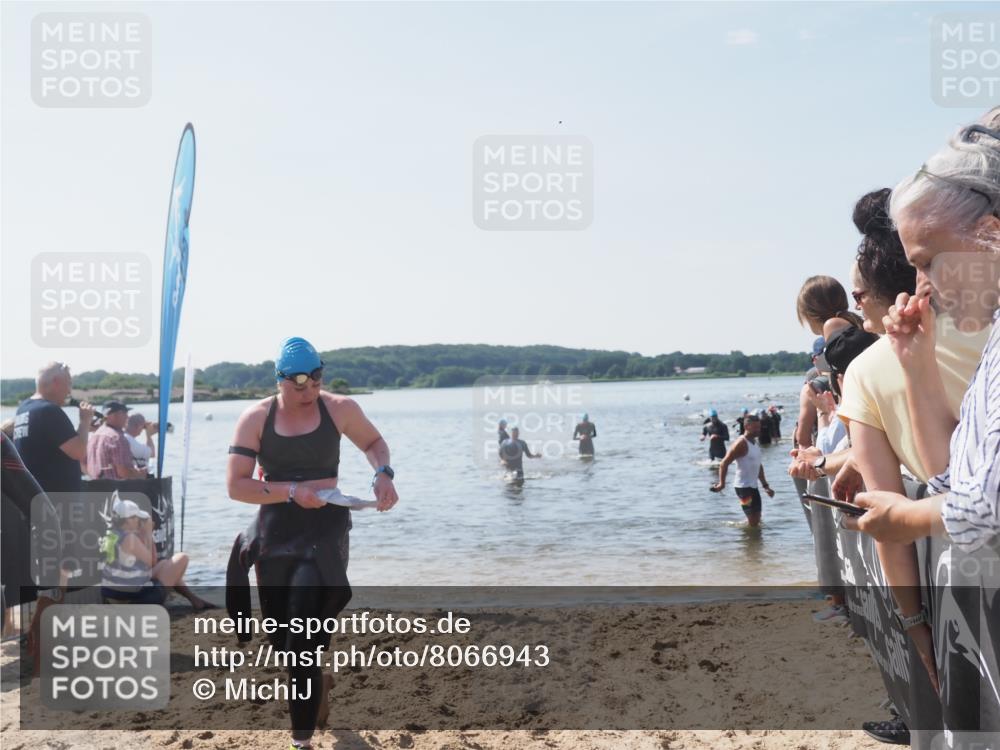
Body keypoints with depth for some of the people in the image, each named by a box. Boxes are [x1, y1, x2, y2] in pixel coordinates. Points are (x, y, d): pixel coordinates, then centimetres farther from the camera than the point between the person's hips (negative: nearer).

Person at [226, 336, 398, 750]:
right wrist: (293, 491, -22)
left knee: (301, 651, -10)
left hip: (324, 533, -2)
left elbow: (374, 442, 12)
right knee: (281, 641, 17)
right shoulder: (255, 419, -6)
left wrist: (383, 473, -10)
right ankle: (316, 679, 50)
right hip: (274, 536, 3)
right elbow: (235, 485, -10)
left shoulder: (339, 409, -6)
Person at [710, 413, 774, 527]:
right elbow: (724, 463, -20)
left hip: (753, 487, 9)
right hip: (744, 487, -9)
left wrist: (765, 485, 20)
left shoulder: (755, 443, 12)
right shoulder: (741, 443, -16)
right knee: (753, 521, -9)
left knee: (757, 520, 13)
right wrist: (722, 483, -26)